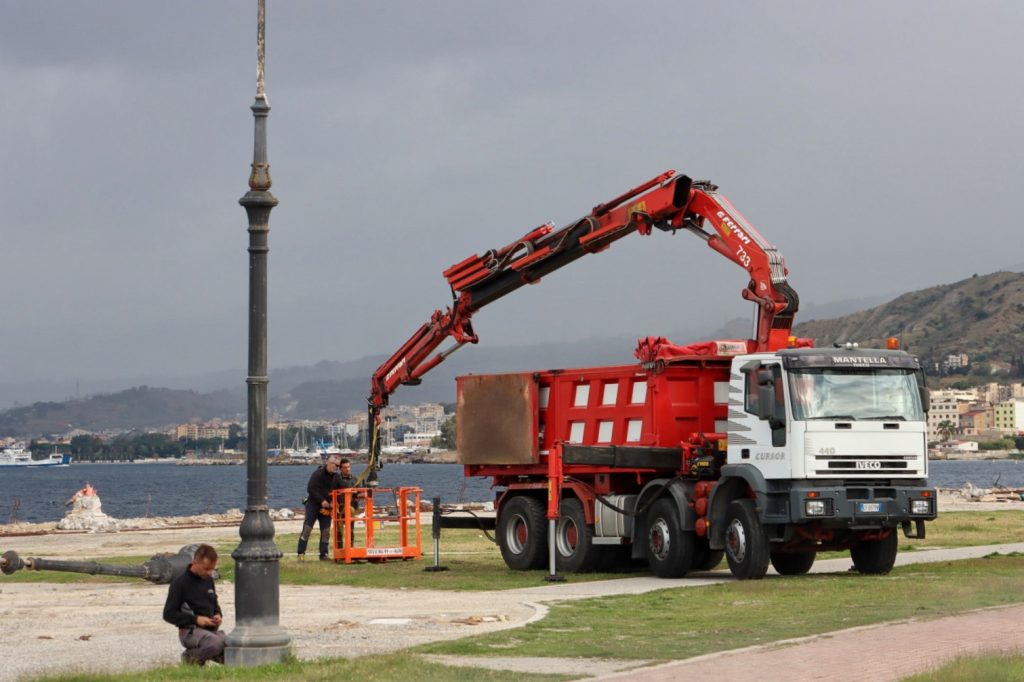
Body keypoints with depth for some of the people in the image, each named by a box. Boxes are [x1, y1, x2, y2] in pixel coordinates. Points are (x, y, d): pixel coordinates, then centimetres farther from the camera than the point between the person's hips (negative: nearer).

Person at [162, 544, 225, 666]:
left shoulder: (208, 580, 13)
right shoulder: (180, 583, -8)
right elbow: (168, 614, -9)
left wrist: (218, 615, 4)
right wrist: (195, 619, -17)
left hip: (211, 629, 7)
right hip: (190, 631, -7)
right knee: (216, 643, -37)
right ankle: (191, 656, -7)